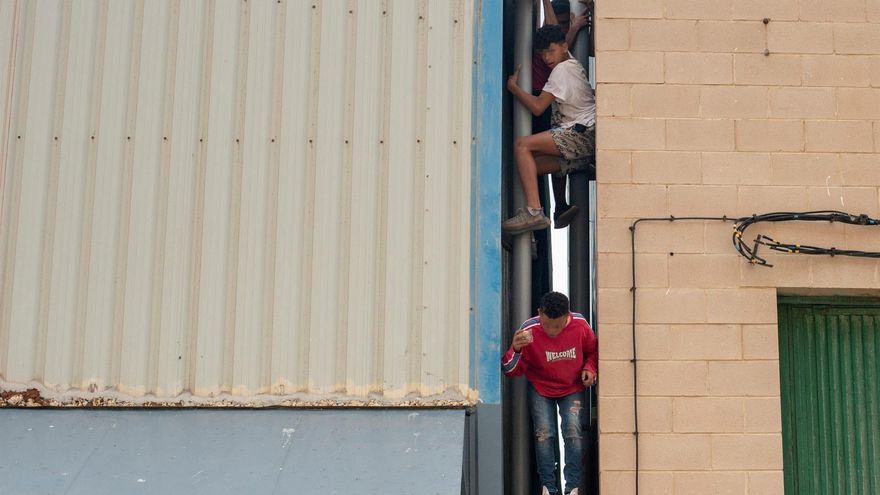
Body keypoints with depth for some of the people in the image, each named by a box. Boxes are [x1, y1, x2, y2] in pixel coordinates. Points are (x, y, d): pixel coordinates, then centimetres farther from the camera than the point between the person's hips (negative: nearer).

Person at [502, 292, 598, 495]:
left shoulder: (580, 325, -18)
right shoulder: (529, 331, -24)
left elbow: (593, 351, 5)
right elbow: (511, 371, -20)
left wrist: (590, 369, -14)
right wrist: (516, 350, -40)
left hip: (572, 388, 1)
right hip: (540, 389, 0)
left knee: (573, 431, -14)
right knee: (544, 432, -13)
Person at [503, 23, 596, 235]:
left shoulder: (562, 69, -8)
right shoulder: (573, 63, 21)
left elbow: (537, 107, -12)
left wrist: (512, 86, 0)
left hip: (581, 133, -11)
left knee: (523, 145, -22)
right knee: (533, 165, 5)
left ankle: (533, 211, -34)